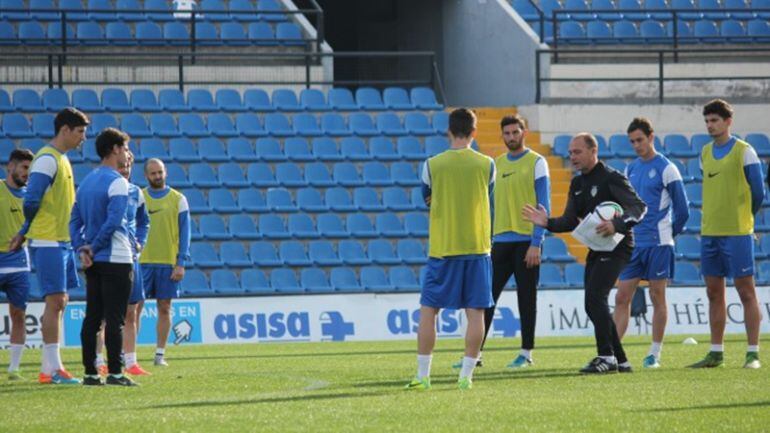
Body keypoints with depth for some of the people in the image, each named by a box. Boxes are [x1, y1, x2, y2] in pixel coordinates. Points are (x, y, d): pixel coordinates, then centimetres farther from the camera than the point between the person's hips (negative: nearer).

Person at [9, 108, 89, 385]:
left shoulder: (61, 159, 17)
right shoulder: (47, 159, -13)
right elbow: (32, 201, -18)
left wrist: (24, 233, 13)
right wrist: (26, 232, -1)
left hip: (62, 242, 9)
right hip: (48, 242, -9)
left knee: (58, 304, 9)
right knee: (55, 301, -10)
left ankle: (48, 369, 13)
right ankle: (53, 369, -10)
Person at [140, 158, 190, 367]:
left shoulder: (178, 199, 4)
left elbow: (184, 233, 3)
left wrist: (181, 264, -4)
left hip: (168, 262, 0)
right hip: (142, 261, 0)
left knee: (164, 308, 3)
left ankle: (160, 354, 8)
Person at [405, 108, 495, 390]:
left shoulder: (432, 165, -4)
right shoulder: (486, 165, -1)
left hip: (441, 248, -1)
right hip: (477, 246, 1)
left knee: (428, 310, 6)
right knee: (475, 312, 3)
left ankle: (422, 375, 2)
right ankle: (466, 375, 0)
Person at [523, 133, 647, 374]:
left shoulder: (611, 178, -12)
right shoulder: (578, 184, 13)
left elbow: (639, 207, -20)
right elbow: (570, 222, 12)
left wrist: (617, 224, -36)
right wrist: (547, 223, -6)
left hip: (616, 247, -9)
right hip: (595, 250, 9)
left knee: (595, 298, -20)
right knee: (594, 305, 7)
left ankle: (606, 357, -17)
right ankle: (620, 361, 14)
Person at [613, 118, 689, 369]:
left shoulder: (666, 169, -5)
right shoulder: (630, 170, 13)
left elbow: (682, 211, -3)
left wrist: (667, 235, 4)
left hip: (658, 244, -6)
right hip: (633, 244, 6)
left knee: (657, 298, 1)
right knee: (622, 298, 0)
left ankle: (655, 354, 7)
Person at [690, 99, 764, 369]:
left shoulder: (744, 151, -5)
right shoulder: (705, 153, 13)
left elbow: (758, 192, -3)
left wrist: (745, 218, 7)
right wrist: (713, 220, 15)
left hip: (737, 233, -6)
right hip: (709, 233, 6)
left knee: (746, 291, -4)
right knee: (714, 293, 8)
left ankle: (753, 354, -4)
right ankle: (716, 353, 13)